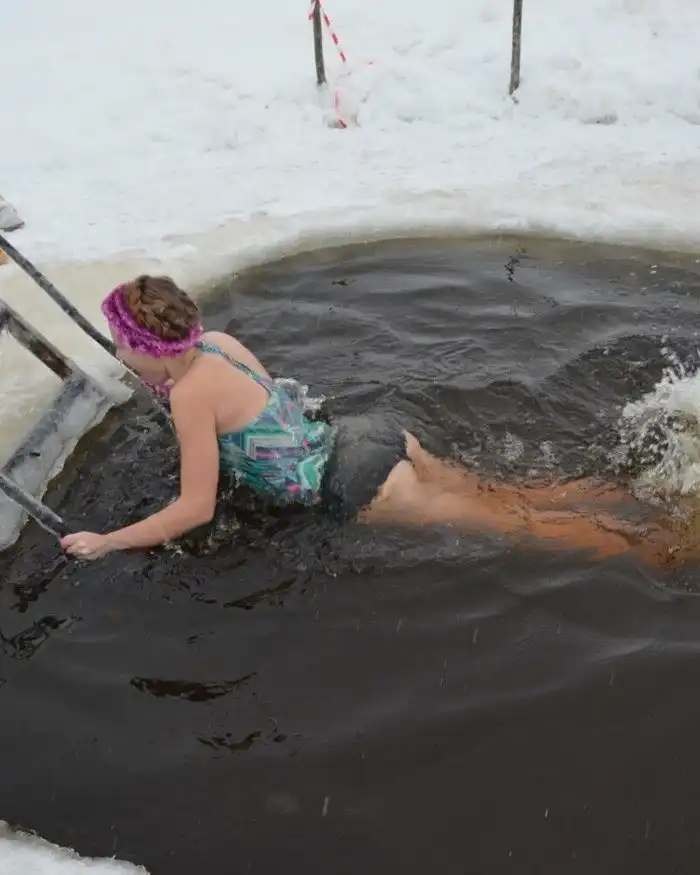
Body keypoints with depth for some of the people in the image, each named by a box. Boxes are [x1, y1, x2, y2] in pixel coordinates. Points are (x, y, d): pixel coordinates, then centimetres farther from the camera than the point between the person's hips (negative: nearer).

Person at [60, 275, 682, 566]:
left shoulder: (191, 394, -17)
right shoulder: (217, 342, 7)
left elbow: (197, 509, -16)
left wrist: (106, 543, -7)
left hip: (357, 482, -7)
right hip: (363, 438, 8)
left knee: (507, 521, 1)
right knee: (501, 494, 14)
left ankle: (655, 542, 9)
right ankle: (646, 493, 20)